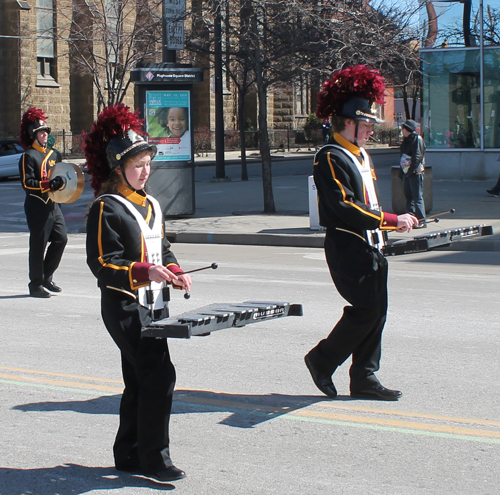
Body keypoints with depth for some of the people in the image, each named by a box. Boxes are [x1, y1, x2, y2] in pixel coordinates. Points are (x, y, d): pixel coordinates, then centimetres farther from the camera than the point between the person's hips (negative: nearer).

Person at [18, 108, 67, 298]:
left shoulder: (54, 154, 15)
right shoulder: (28, 156, -8)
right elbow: (27, 183, -15)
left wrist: (63, 182, 5)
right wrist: (49, 184, -25)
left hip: (53, 205, 7)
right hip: (37, 206, -7)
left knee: (61, 239, 3)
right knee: (38, 244, -3)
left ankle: (46, 277, 19)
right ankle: (36, 284, 6)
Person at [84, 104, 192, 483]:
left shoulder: (151, 205, 14)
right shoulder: (106, 209, -11)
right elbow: (102, 263, -15)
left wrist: (175, 273, 3)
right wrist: (146, 272, -26)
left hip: (154, 305, 9)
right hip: (125, 307, -8)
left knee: (140, 381, 13)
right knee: (160, 374, -15)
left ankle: (129, 455, 22)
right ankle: (154, 458, -8)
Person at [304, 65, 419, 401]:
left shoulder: (360, 155, 17)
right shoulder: (330, 158, -14)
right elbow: (345, 208, -23)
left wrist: (393, 223, 11)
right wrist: (391, 220, -23)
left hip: (371, 247, 10)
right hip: (348, 250, -10)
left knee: (377, 311, 7)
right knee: (366, 309, -10)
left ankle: (364, 379, 14)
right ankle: (323, 359, 7)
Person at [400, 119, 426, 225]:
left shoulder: (417, 139, -11)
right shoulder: (406, 140, 16)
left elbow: (417, 157, -17)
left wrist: (411, 171, -19)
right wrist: (403, 171, 10)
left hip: (415, 173, -9)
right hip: (407, 173, 9)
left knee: (417, 197, -8)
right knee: (408, 196, 12)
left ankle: (421, 221, -5)